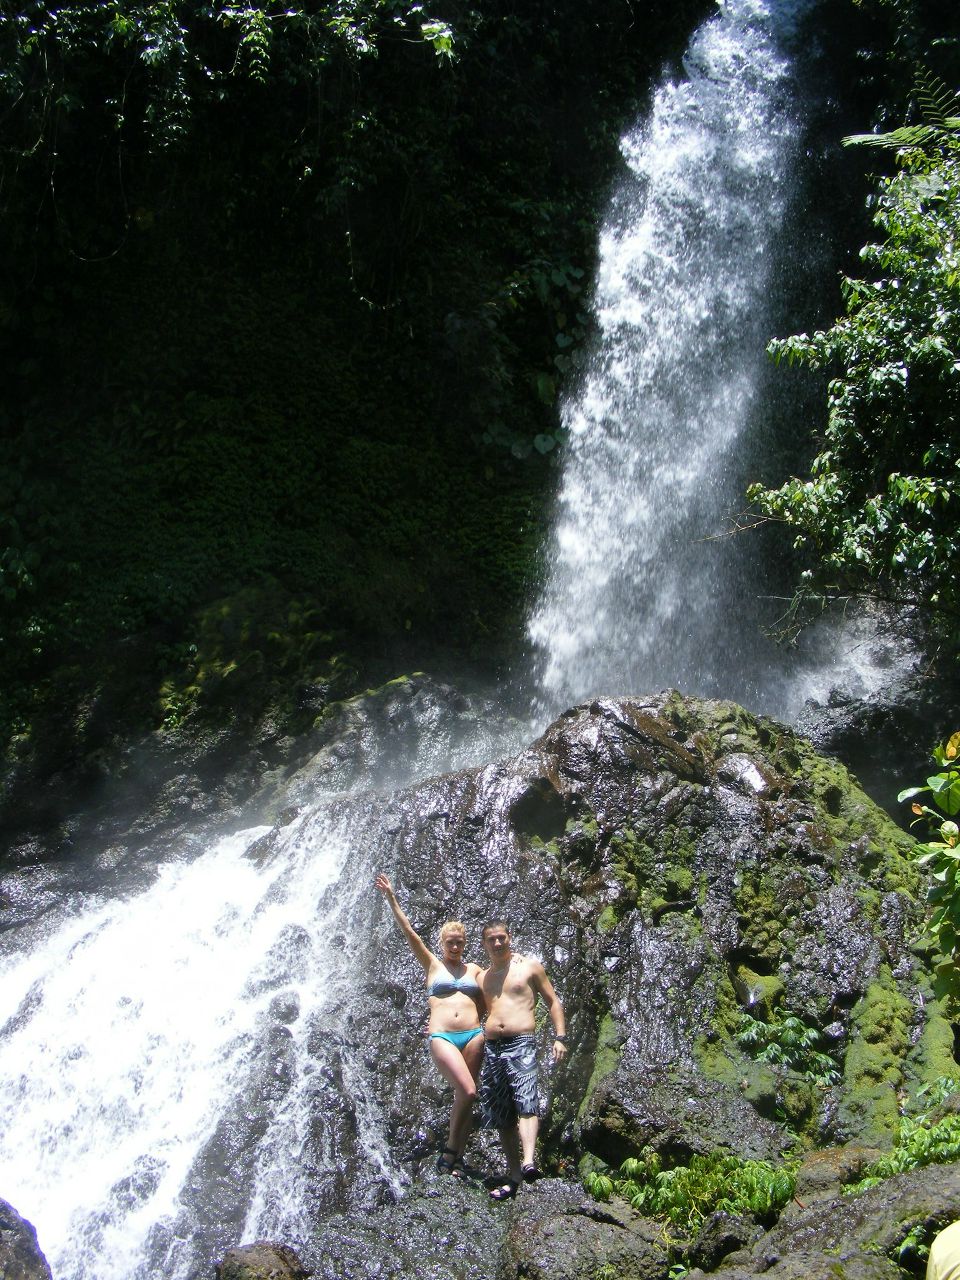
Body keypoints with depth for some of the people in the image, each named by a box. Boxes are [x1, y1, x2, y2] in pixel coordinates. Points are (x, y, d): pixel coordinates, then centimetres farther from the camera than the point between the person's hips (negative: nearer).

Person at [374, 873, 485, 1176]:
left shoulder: (474, 970, 17)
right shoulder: (432, 965, 11)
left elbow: (485, 1004, 17)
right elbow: (409, 933, 2)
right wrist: (391, 899, -5)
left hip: (473, 1035, 3)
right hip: (442, 1037, -3)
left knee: (465, 1098, 0)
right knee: (467, 1092, -18)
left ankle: (454, 1156, 9)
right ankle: (452, 1150, 0)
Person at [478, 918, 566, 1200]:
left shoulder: (529, 966, 8)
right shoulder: (482, 977, 20)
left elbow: (553, 1002, 9)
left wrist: (559, 1037, -2)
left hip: (521, 1043, -5)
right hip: (490, 1047, 5)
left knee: (525, 1103, -24)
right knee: (502, 1116, 3)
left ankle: (529, 1163, -39)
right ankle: (514, 1176, 7)